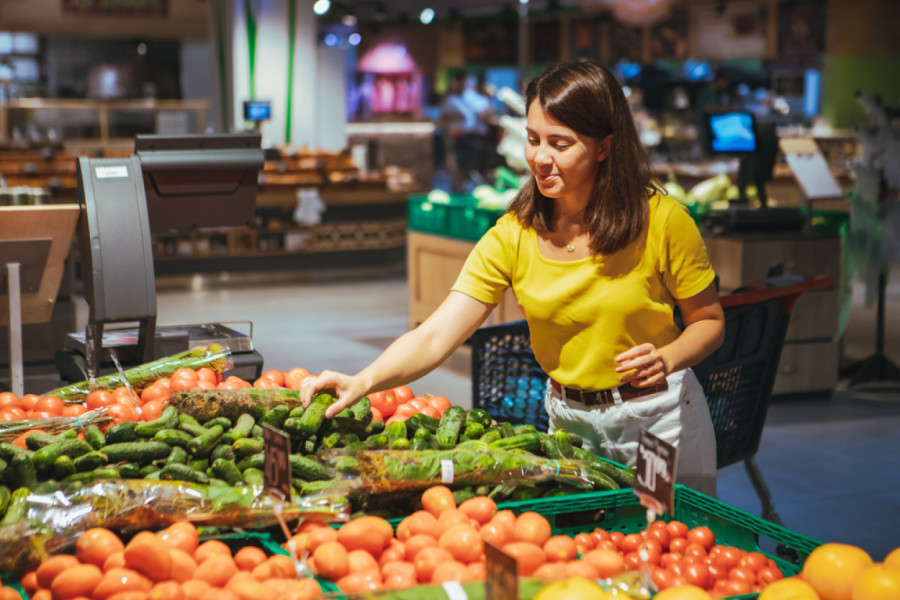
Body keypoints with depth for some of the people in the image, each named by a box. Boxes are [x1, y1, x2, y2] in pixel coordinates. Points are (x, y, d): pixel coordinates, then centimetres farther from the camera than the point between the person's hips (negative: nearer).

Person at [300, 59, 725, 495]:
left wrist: (665, 358, -24)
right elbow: (434, 336, -18)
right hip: (569, 420, 2)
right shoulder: (513, 236, -11)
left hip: (661, 415, -2)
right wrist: (363, 382, -35)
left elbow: (708, 321, -3)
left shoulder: (661, 220, -15)